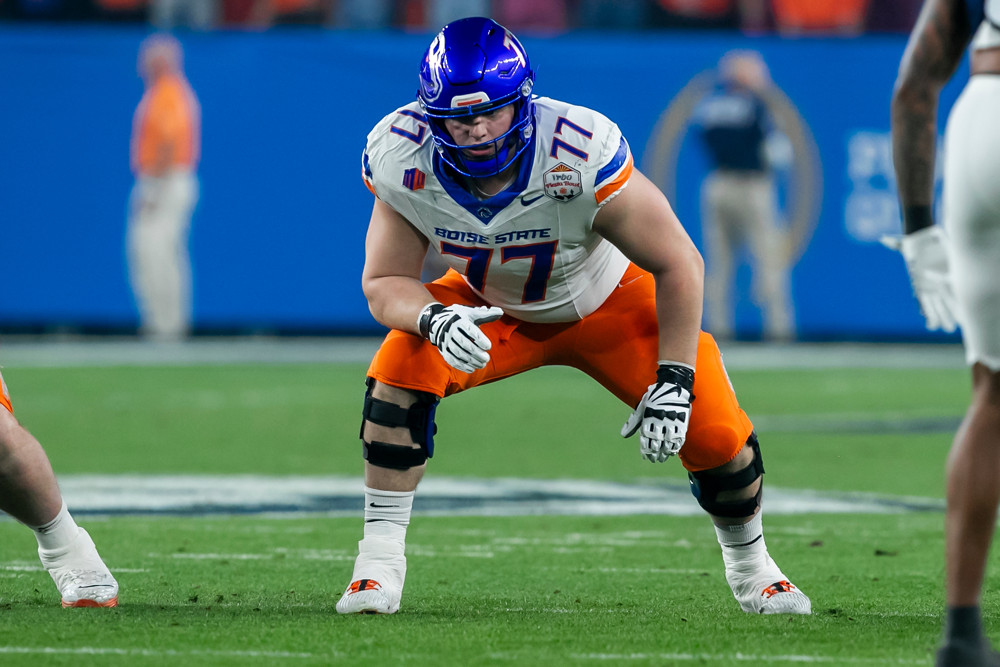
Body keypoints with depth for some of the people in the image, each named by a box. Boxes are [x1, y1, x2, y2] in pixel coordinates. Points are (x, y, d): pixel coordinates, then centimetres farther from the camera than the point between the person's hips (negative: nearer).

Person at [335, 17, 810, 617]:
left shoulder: (581, 156, -38)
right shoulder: (403, 163, -29)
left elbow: (678, 265, -27)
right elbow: (385, 285, -18)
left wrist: (673, 381, -27)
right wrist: (434, 319, -41)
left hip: (608, 302, -2)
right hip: (491, 307, 2)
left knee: (712, 429, -13)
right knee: (401, 369, -26)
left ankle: (749, 565, 19)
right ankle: (380, 563, -14)